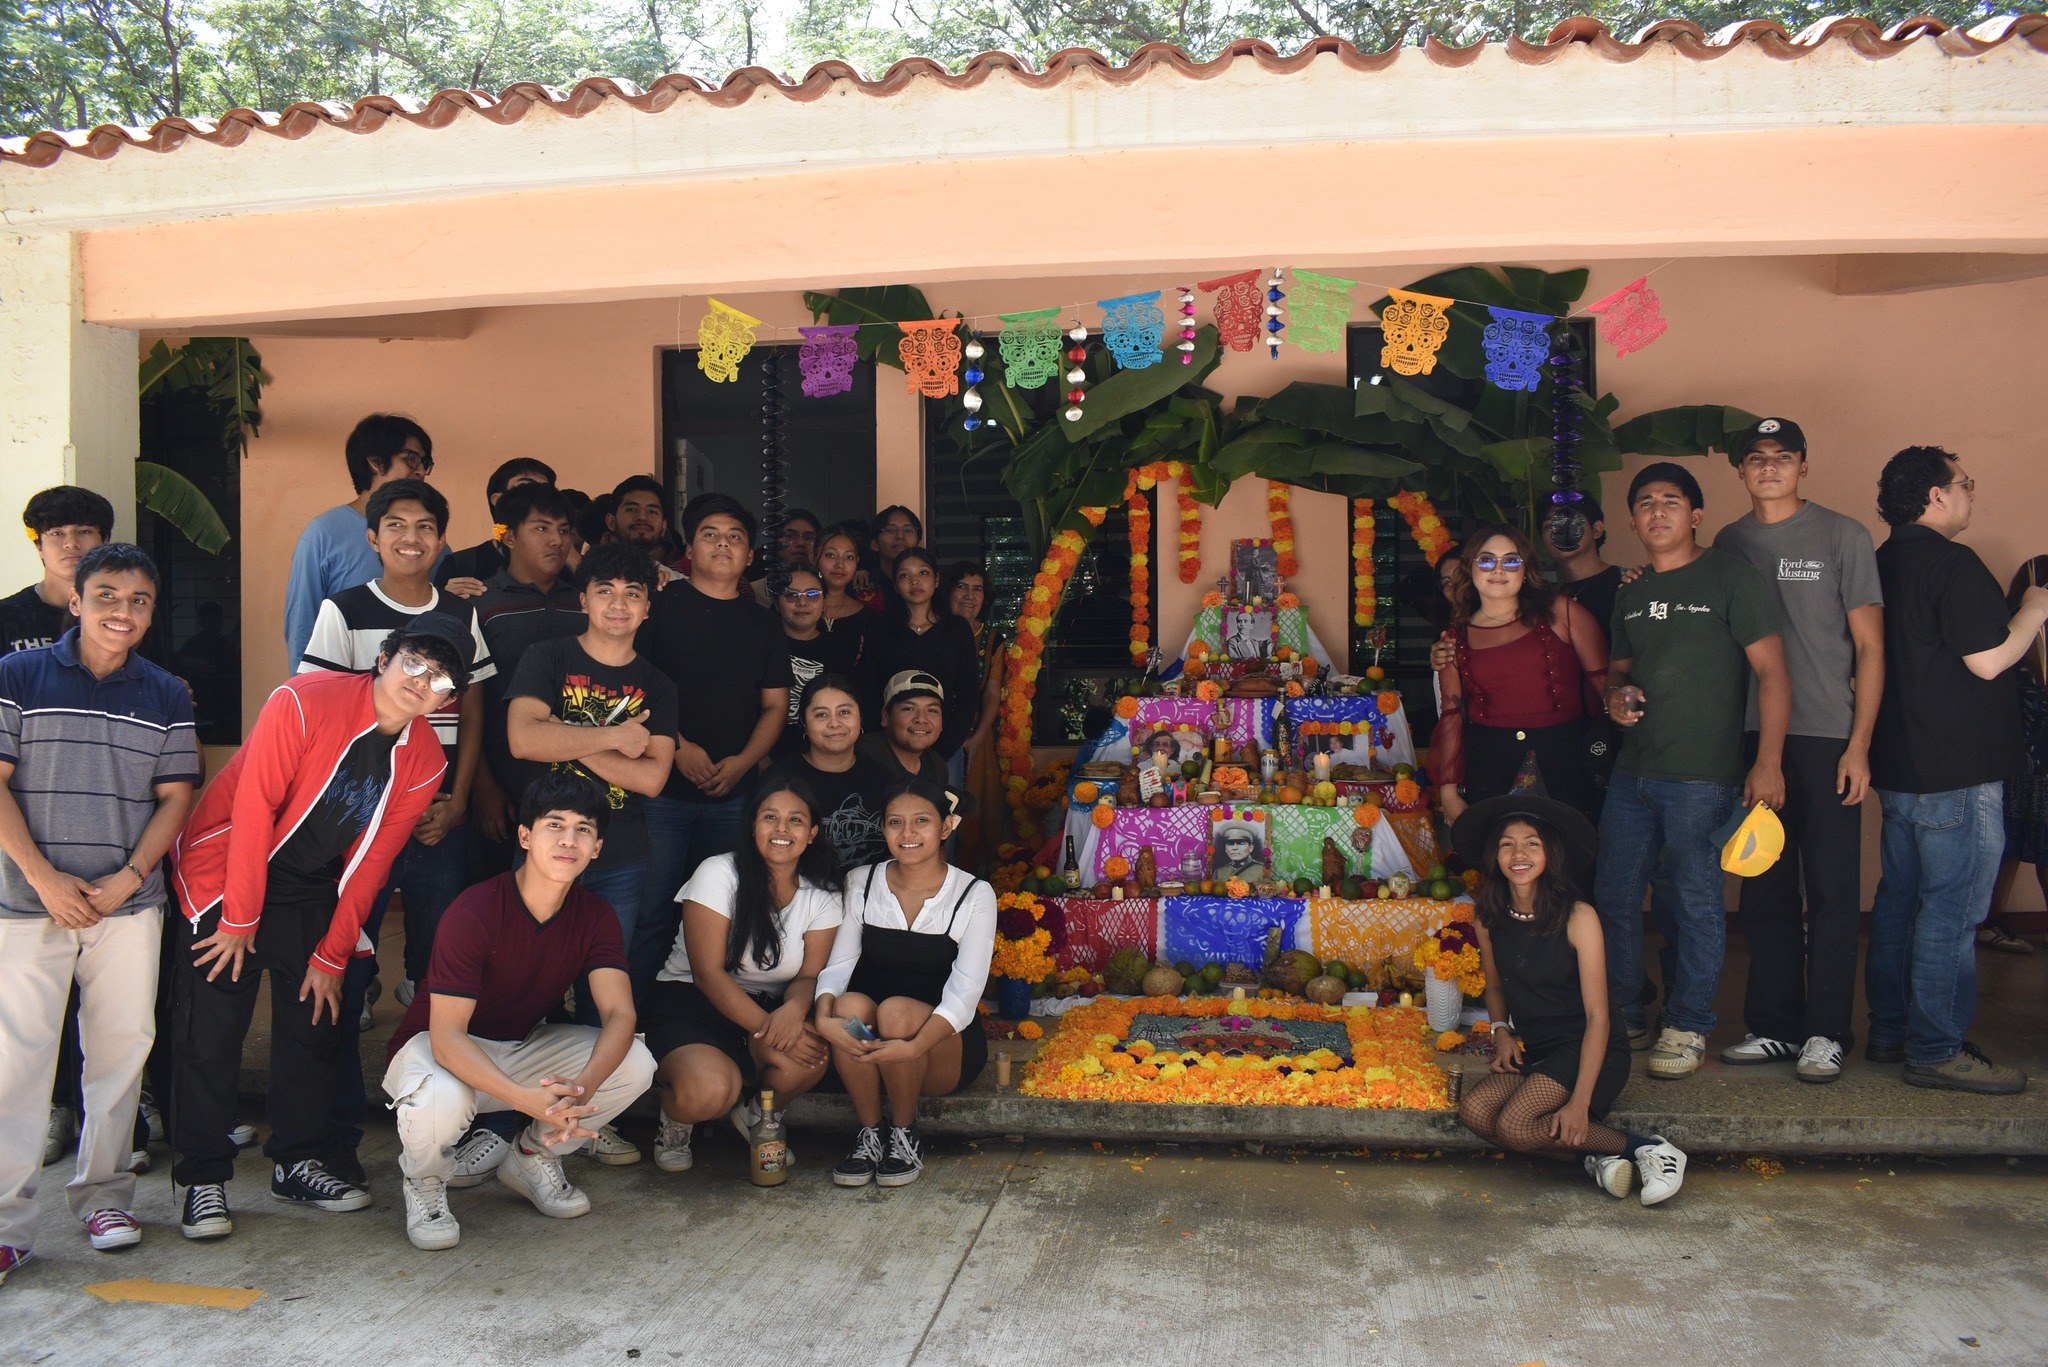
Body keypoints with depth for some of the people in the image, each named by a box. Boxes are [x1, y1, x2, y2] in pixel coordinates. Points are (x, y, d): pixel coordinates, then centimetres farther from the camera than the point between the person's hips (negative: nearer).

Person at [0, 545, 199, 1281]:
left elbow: (175, 796, 6)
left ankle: (103, 1193, 22)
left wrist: (130, 876, -7)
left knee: (120, 1048, 7)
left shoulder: (166, 696, 8)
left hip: (130, 903, 2)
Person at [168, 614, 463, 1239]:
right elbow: (253, 808, -21)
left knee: (314, 1021, 6)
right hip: (226, 870, -4)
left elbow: (372, 860, -2)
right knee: (212, 1029, -4)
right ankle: (203, 1180, 9)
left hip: (312, 891, 5)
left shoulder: (423, 762, -8)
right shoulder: (304, 701, -23)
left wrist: (332, 955, -1)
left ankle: (298, 1163, 21)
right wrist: (241, 920, -17)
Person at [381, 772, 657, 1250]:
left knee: (635, 1064, -19)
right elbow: (447, 1037, -31)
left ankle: (531, 1156, 7)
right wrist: (528, 1098, -46)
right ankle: (425, 1183, -2)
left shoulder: (596, 917, -11)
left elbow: (619, 1015, -20)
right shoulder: (473, 914, -27)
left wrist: (583, 1086, -42)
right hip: (437, 1048, -5)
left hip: (522, 1048, 5)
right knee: (440, 1100, -40)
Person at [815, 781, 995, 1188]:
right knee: (851, 1004, -30)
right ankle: (868, 1135, -11)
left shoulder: (975, 895, -7)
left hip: (945, 1048, -2)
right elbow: (837, 964, -7)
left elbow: (965, 993, -17)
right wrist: (824, 1017, -30)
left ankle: (904, 1136, -9)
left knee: (897, 1011, -32)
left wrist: (913, 1047, -34)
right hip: (867, 1046, 2)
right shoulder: (860, 884, 3)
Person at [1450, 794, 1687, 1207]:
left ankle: (1645, 1149, -10)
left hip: (1587, 1051, -6)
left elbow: (1598, 1017, -16)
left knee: (1514, 1125, -27)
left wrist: (1580, 1101, -23)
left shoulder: (1578, 918, -15)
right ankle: (1596, 1157, -13)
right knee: (1474, 1111, -21)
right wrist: (1500, 1031, -2)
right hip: (1532, 1052, 6)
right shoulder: (1490, 920, 1)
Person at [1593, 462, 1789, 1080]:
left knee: (1697, 903, 1)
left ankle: (1688, 1026, 15)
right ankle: (1623, 1011, 26)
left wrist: (1768, 763, -14)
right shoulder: (1631, 596, 15)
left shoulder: (1730, 577, -4)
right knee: (1613, 897, 11)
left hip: (1700, 777, -6)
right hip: (1631, 772, 7)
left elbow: (1772, 672, -7)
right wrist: (1617, 695, 2)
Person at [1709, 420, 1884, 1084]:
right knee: (1764, 890, 8)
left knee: (1832, 891, 1)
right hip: (1753, 737, 4)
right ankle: (1774, 1026, 18)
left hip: (1827, 738, -4)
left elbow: (1869, 647, -1)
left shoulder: (1843, 536, 0)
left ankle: (1826, 1032, 10)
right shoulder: (1728, 544, 11)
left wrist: (1858, 745, -7)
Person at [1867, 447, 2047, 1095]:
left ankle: (1890, 1032, 22)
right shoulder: (1952, 563, -16)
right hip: (1956, 773, -9)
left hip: (1898, 768, 9)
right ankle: (1936, 1052, 3)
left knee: (1899, 900, 14)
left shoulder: (1885, 563, 12)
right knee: (1951, 912, -3)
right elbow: (1989, 659, -17)